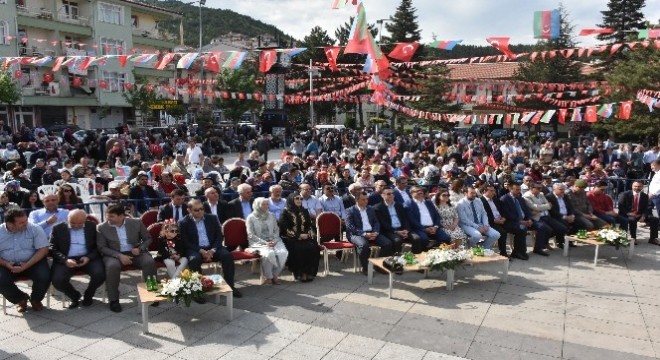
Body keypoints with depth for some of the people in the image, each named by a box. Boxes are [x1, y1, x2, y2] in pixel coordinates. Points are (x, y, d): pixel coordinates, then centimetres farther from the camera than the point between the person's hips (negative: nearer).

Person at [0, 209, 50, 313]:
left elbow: (43, 250, -12)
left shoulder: (35, 229, -9)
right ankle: (21, 299, 5)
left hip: (32, 262, -1)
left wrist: (26, 265, -23)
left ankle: (35, 299, 6)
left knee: (44, 277, -27)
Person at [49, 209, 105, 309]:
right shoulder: (58, 228, 4)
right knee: (58, 280, -27)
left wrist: (89, 257, -15)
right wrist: (65, 260, -17)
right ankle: (75, 296, 8)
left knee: (100, 274, -27)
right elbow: (52, 248, 0)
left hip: (88, 258, 0)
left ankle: (88, 295, 8)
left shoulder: (92, 226, 5)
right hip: (66, 260, 0)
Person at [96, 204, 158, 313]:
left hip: (135, 252, 1)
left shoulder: (136, 223, -1)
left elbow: (148, 238, 7)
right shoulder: (101, 227, -3)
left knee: (149, 262, -28)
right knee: (112, 266, -35)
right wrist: (119, 255, -19)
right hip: (114, 254, -1)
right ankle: (113, 300, -20)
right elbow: (102, 247, -5)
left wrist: (140, 248, -13)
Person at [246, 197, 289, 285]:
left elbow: (276, 230, 15)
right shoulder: (251, 218, 1)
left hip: (273, 241, 4)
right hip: (258, 243, -4)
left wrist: (274, 240, -6)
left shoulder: (271, 215, 15)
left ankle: (275, 275, -7)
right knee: (268, 253, -35)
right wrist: (264, 242, -15)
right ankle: (269, 277, -15)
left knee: (283, 253, -25)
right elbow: (251, 235, -5)